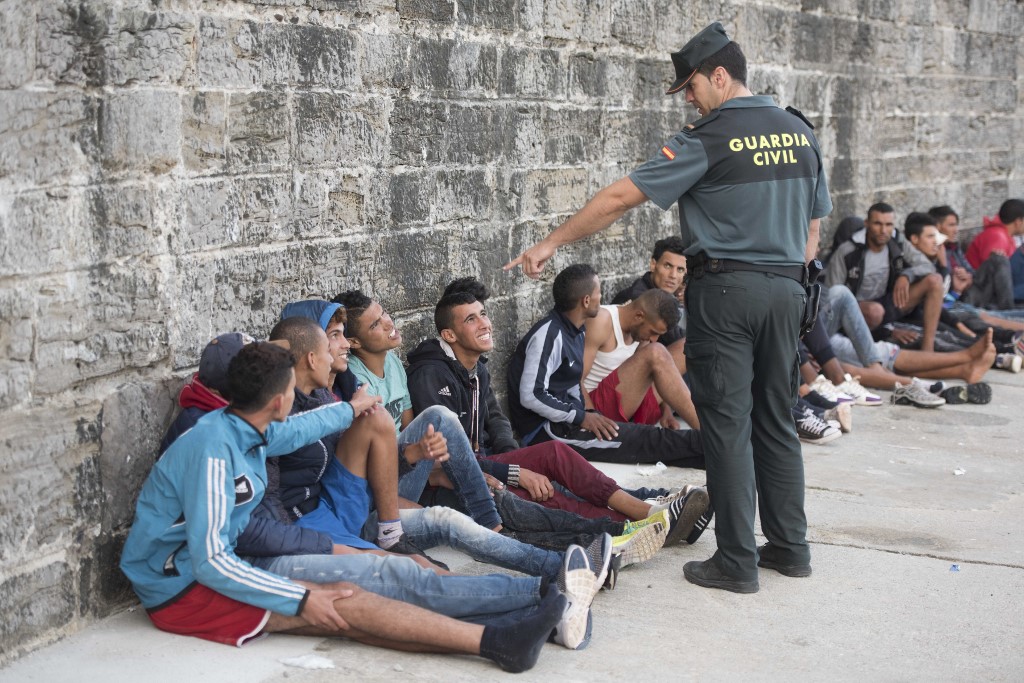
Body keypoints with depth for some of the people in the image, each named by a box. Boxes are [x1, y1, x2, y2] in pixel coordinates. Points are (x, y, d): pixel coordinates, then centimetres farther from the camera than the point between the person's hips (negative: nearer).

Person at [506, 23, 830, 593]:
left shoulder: (708, 140, -10)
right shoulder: (801, 133, 11)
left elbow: (621, 198, -11)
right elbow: (813, 229, 16)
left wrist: (551, 244, -6)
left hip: (725, 287, -6)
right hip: (787, 289, 7)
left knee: (727, 424, -1)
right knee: (777, 420, 14)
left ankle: (737, 561, 2)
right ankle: (790, 546, 19)